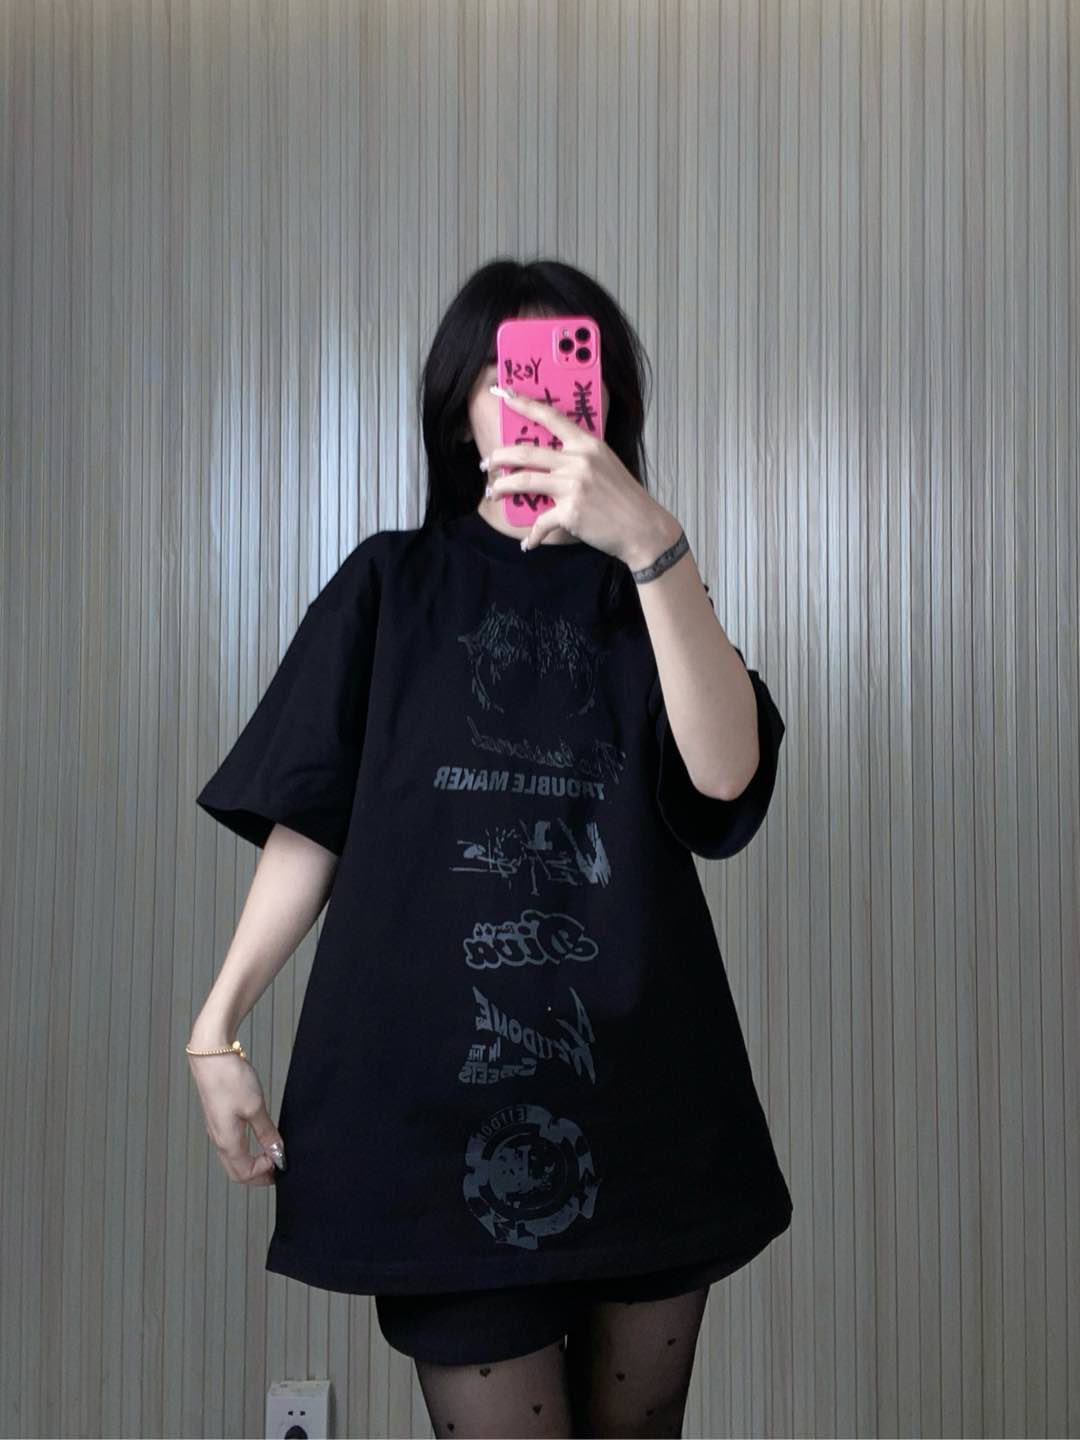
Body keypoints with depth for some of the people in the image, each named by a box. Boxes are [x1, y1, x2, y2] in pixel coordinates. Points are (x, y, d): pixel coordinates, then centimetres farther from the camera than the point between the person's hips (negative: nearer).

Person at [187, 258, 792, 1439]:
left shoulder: (639, 594, 10)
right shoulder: (392, 585, 7)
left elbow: (727, 775, -11)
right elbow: (312, 820, 5)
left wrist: (651, 543, -23)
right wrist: (217, 1026, -5)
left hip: (646, 1087, 2)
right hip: (439, 1084, -2)